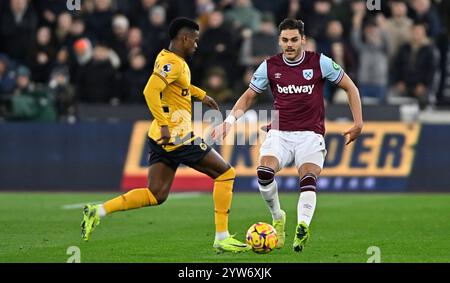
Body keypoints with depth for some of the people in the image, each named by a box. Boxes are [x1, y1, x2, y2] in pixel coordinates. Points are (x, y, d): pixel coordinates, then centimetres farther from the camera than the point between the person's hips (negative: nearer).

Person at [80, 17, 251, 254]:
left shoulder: (167, 57, 14)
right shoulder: (172, 62, -16)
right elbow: (150, 91, -29)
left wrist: (200, 94, 36)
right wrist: (164, 125, -30)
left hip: (163, 138, 10)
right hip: (178, 137, -10)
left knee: (155, 195, 8)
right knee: (225, 174, 2)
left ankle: (98, 211, -4)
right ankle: (222, 238, 0)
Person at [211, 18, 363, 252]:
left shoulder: (319, 62, -2)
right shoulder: (270, 66, 3)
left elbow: (350, 87, 7)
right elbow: (249, 96, 15)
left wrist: (358, 123, 3)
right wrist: (230, 120, -2)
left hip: (310, 134, -2)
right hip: (279, 134, 2)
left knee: (308, 180, -26)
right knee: (264, 172, -24)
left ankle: (302, 227, -44)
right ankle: (277, 218, 0)